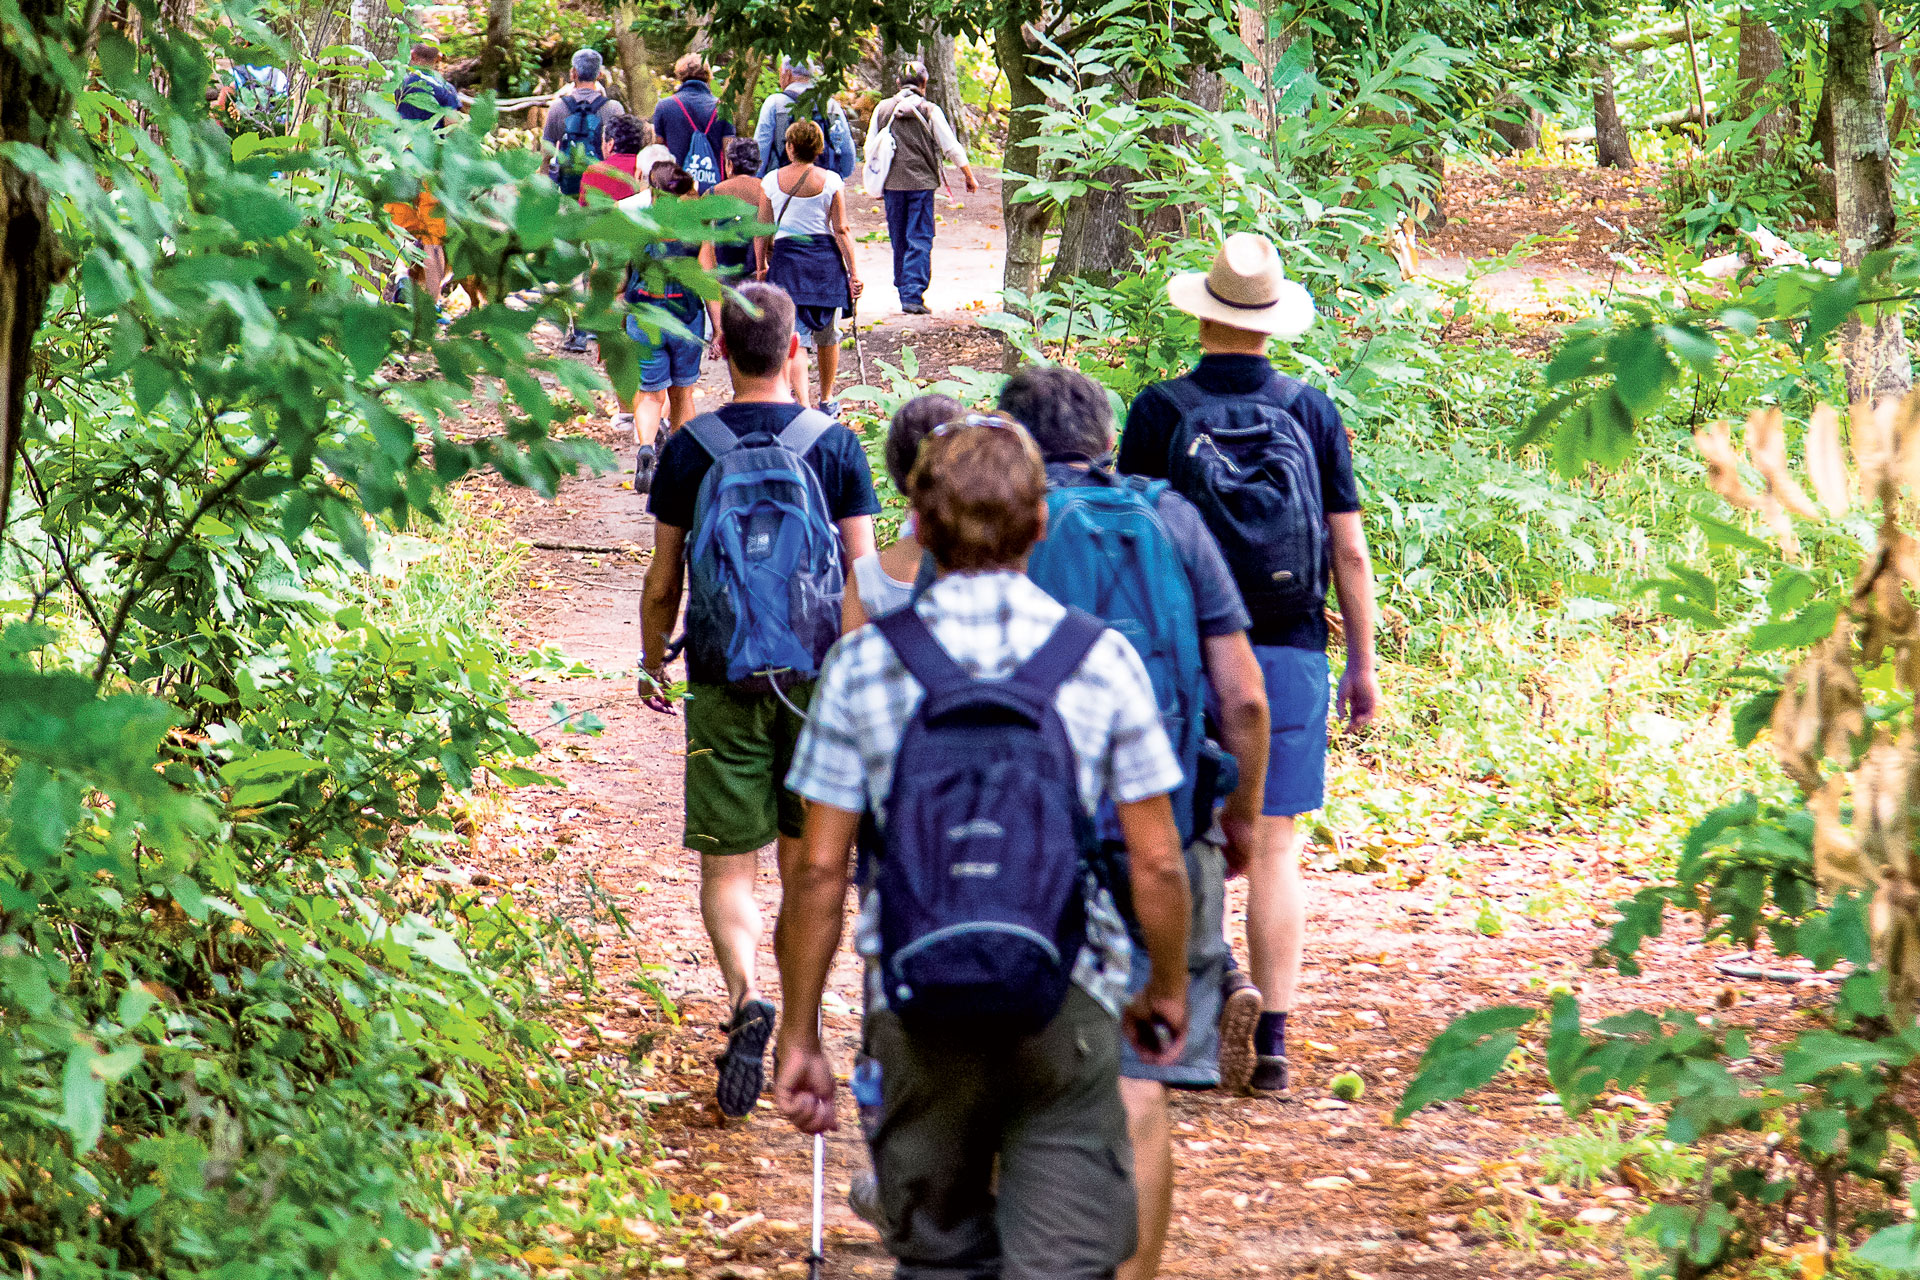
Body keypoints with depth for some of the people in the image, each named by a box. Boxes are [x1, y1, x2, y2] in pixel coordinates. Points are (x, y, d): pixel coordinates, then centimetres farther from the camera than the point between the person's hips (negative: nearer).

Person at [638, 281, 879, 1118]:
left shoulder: (687, 449, -4)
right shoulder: (834, 443, -3)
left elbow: (663, 581, 2)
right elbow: (865, 574, -1)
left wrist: (651, 661, 18)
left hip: (723, 679, -1)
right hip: (816, 674, 1)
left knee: (726, 863, 1)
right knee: (807, 858, 16)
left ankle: (746, 996, -23)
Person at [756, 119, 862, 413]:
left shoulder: (772, 181, -1)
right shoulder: (831, 181, -4)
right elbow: (842, 230, -5)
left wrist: (761, 266, 16)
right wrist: (853, 272, 0)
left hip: (786, 259, 0)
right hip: (826, 257, 0)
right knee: (828, 334, 16)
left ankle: (803, 401, -18)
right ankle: (826, 398, 29)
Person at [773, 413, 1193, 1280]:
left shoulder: (864, 664, -2)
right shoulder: (1103, 659, -2)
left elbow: (818, 870, -2)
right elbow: (1156, 863, 0)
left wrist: (799, 1035, 7)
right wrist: (1167, 993, 17)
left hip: (918, 1011, 1)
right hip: (1068, 1008, -1)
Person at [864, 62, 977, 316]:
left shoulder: (883, 109, 7)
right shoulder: (930, 111, -3)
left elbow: (870, 149, 10)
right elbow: (951, 147, -1)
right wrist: (969, 176, 10)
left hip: (892, 183, 3)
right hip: (921, 182, -3)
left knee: (899, 241, 13)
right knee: (919, 240, -2)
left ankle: (904, 292, 19)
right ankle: (913, 296, -12)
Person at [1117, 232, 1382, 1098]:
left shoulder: (1161, 411, -2)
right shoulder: (1311, 412, 2)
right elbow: (1351, 550, 3)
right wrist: (1363, 663, 10)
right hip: (1291, 656, 1)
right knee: (1274, 852, 3)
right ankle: (1272, 1041, 1)